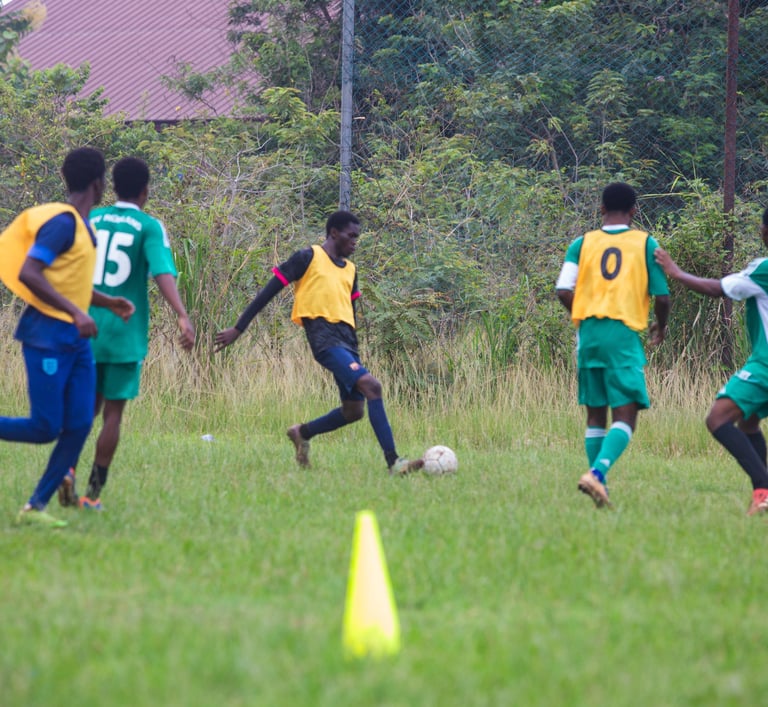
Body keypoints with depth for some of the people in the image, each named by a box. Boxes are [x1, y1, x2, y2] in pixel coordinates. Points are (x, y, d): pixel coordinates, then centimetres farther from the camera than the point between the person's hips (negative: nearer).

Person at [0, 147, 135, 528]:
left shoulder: (82, 225, 15)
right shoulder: (62, 222, -14)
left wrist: (109, 302, 17)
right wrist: (75, 312, -28)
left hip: (76, 339, 9)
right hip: (48, 336, -9)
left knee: (79, 425, 0)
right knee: (45, 428, -10)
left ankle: (35, 507, 3)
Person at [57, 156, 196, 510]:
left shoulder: (90, 219, 8)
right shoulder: (150, 227, -4)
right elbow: (163, 272, -19)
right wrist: (182, 317, -28)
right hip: (124, 334, -3)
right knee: (113, 412, 5)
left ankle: (68, 467, -12)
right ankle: (93, 491, 1)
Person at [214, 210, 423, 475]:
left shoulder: (350, 270, 22)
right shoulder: (308, 258, 2)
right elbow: (269, 291, 1)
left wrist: (355, 357, 29)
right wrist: (238, 329, -1)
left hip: (346, 339, 8)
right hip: (325, 338, -8)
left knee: (354, 410, 4)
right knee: (371, 385, -24)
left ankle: (303, 432, 31)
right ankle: (393, 461, -29)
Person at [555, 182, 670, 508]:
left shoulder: (583, 244, 7)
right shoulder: (645, 244, 2)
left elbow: (563, 291, -2)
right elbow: (662, 297, 0)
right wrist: (661, 327, 21)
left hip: (588, 334, 4)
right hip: (624, 335, -3)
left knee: (596, 416, 15)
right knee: (625, 416, -7)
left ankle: (598, 479, 13)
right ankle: (597, 473, -29)